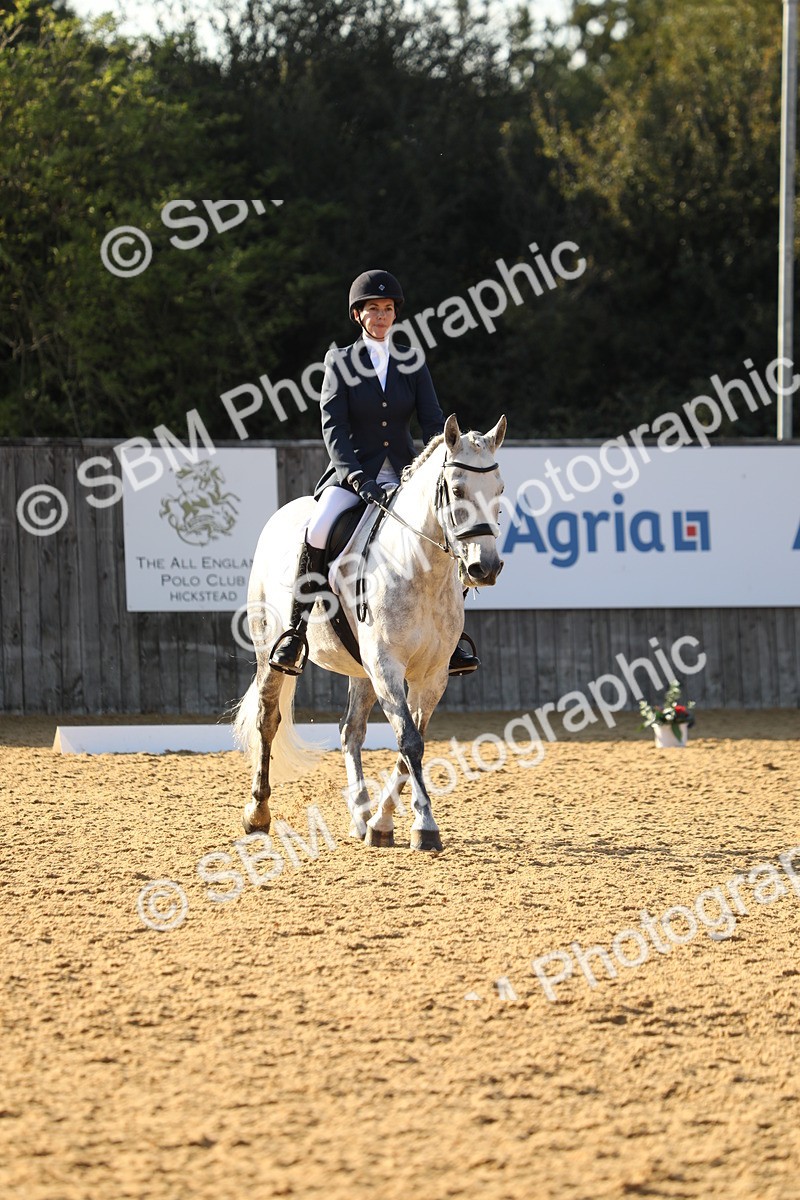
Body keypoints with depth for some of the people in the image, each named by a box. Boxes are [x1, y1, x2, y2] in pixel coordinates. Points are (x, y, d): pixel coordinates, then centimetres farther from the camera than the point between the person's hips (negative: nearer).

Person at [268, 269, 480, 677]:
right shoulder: (340, 363, 2)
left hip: (402, 474, 3)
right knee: (318, 531, -32)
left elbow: (433, 422, 1)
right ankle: (295, 633, -21)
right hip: (352, 472, -3)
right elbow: (333, 428, -8)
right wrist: (359, 479, -23)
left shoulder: (412, 366, 10)